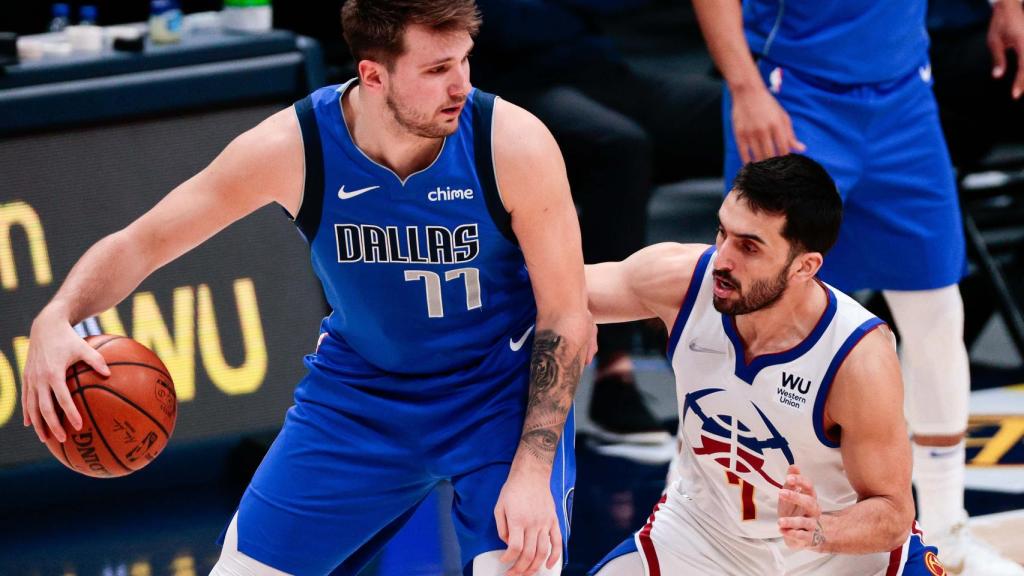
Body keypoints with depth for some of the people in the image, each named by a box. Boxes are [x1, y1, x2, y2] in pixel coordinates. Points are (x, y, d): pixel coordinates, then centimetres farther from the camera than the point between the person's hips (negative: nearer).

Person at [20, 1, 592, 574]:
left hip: (506, 390, -2)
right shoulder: (291, 147, -21)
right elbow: (139, 245, -12)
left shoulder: (514, 145, -24)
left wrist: (532, 471, -22)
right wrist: (56, 318, -33)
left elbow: (565, 315, -15)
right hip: (359, 388, 2)